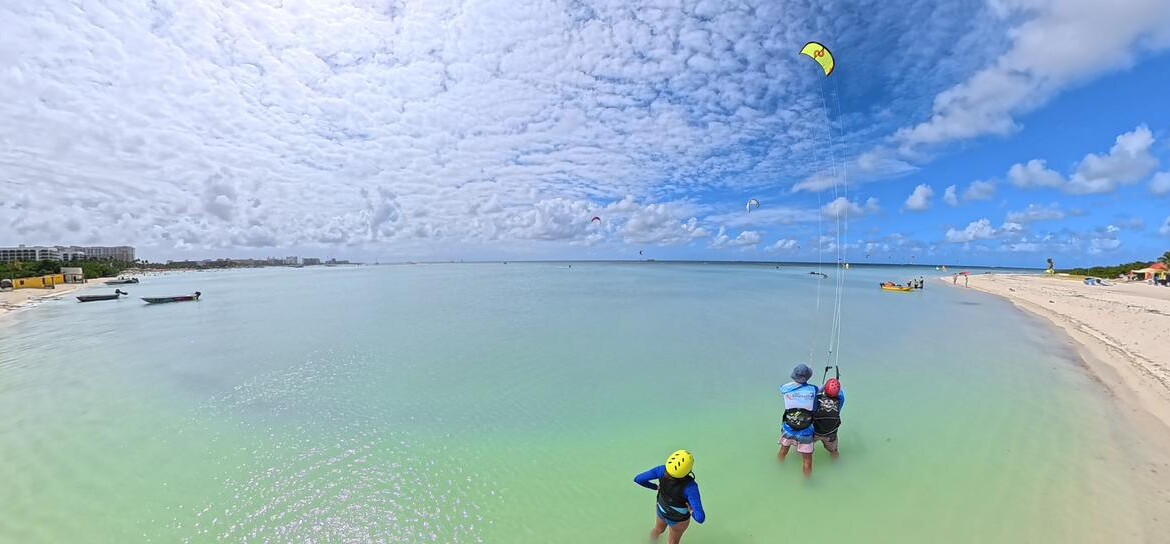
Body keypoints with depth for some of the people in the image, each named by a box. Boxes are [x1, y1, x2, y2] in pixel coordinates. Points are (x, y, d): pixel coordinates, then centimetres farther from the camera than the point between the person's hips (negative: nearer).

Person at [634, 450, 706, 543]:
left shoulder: (662, 470, -35)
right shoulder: (690, 486, -44)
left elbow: (638, 479, -26)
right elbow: (700, 518, -47)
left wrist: (656, 487, -7)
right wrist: (692, 511, -22)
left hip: (661, 510, 3)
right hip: (679, 519, -3)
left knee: (659, 529, 38)